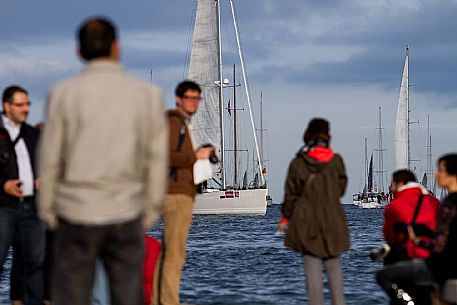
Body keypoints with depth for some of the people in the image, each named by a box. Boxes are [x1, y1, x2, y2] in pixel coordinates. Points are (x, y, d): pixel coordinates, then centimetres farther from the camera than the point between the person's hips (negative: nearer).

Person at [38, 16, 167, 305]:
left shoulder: (63, 93, -6)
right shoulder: (148, 94, -2)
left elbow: (50, 159, -3)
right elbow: (157, 161, 0)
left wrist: (47, 211, 9)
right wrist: (150, 213, 10)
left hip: (77, 216, -1)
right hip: (125, 217, 1)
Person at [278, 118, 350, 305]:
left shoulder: (298, 163, -7)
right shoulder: (336, 161, -4)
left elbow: (291, 193, 0)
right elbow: (341, 188, 5)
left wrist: (285, 217, 12)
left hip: (306, 222, -1)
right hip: (332, 221, 1)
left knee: (312, 267, 1)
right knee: (333, 266, 10)